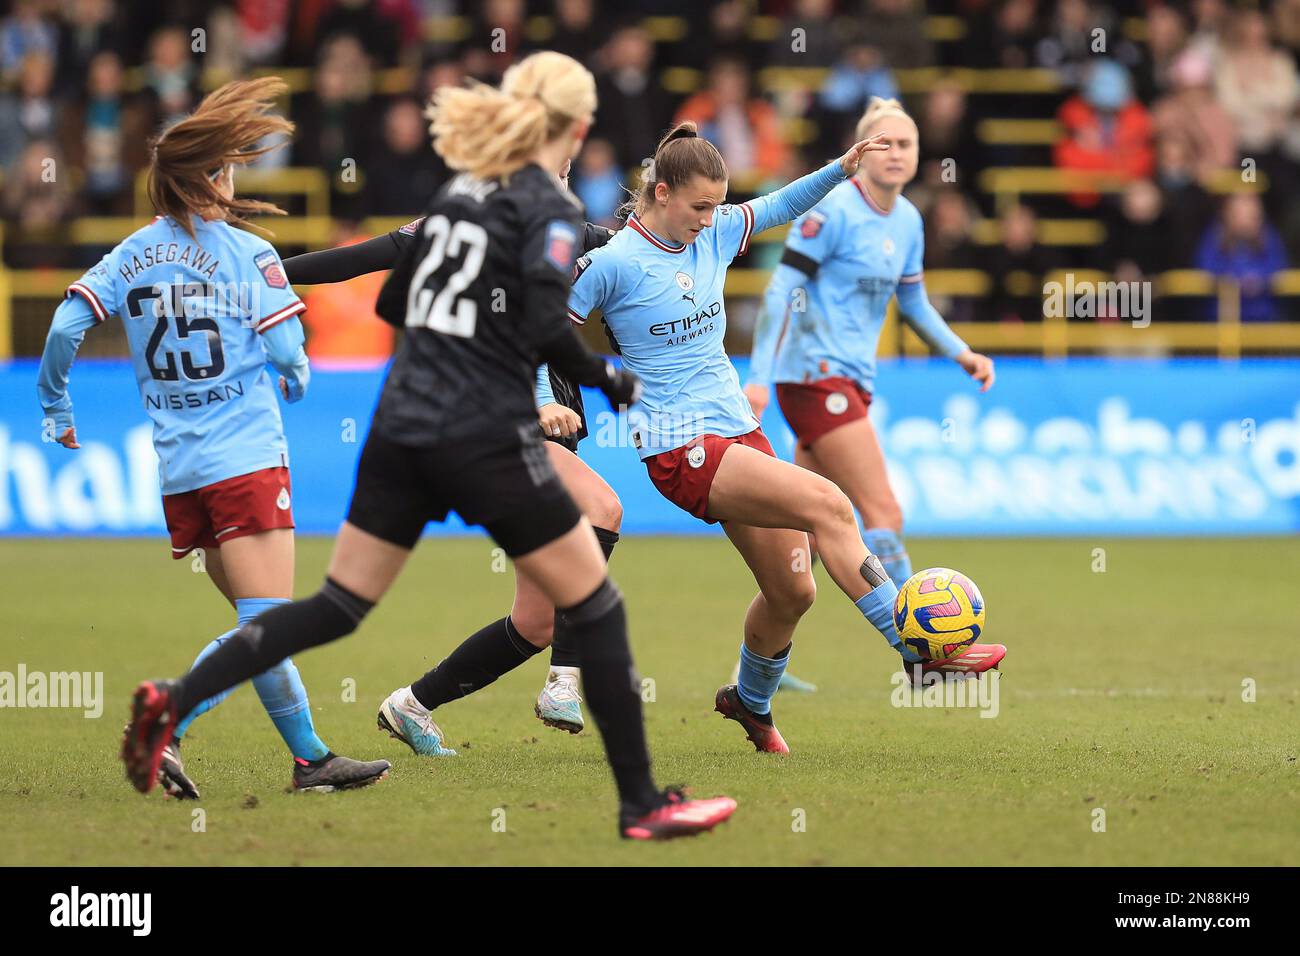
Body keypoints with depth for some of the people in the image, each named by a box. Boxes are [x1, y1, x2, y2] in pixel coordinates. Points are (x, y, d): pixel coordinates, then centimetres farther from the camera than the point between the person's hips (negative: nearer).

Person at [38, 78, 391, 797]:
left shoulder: (130, 256, 7)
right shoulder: (249, 253, -4)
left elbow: (65, 327, -2)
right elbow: (288, 355, -8)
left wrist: (55, 407, 12)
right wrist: (297, 381, 16)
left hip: (177, 468, 6)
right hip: (246, 458, -6)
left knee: (261, 623, 12)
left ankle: (311, 759, 13)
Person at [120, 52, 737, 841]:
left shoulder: (462, 190, 13)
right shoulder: (549, 207, -9)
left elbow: (394, 300, 20)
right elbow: (545, 325, -20)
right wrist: (607, 381, -5)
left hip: (402, 428, 7)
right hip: (486, 442, -7)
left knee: (338, 606, 13)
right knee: (596, 609, 4)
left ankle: (174, 701, 2)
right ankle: (642, 806, 5)